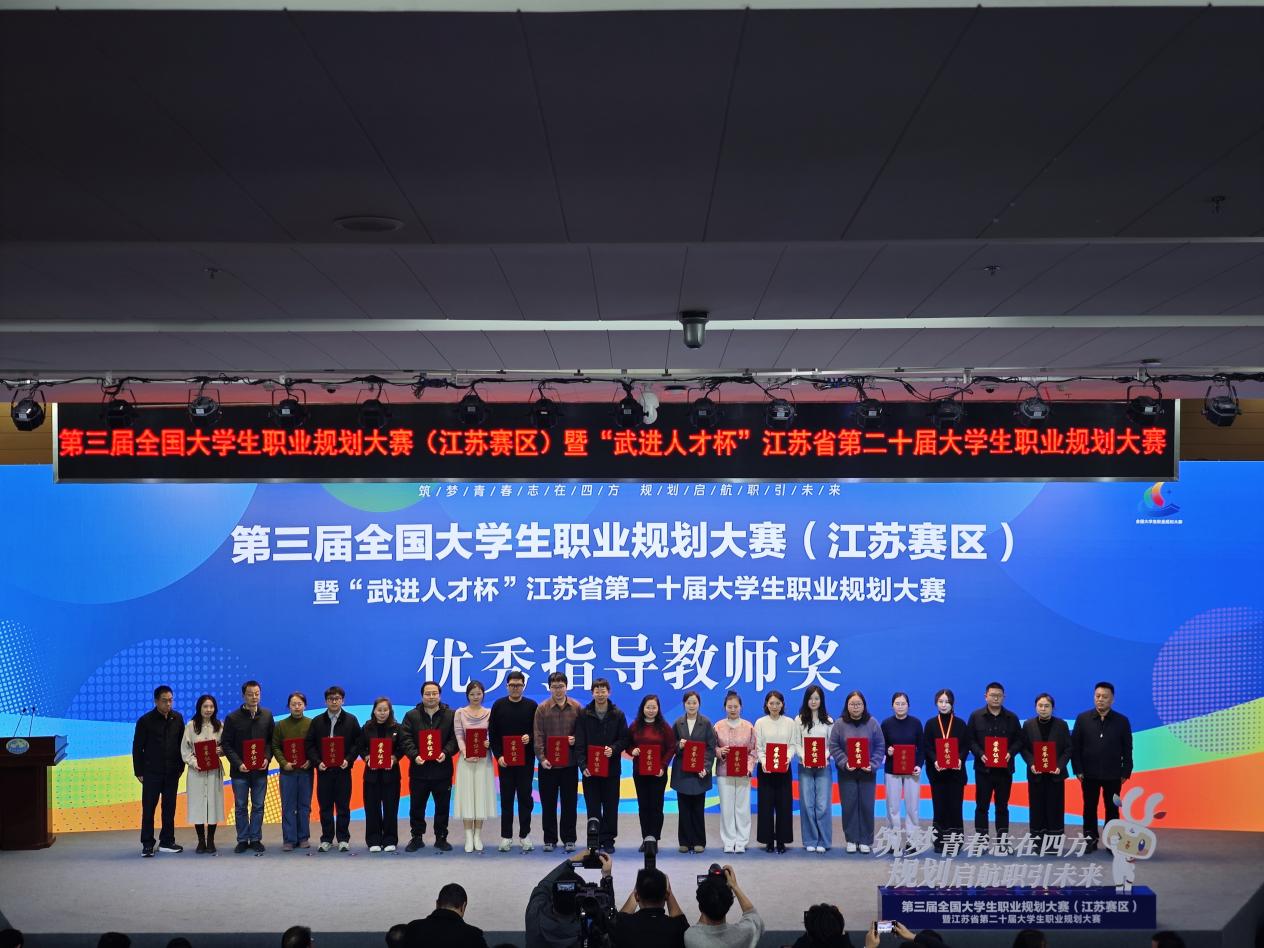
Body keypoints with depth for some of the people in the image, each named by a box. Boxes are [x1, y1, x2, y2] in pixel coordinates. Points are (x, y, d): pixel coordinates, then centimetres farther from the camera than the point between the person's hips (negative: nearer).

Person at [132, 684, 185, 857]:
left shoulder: (177, 719, 5)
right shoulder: (145, 721, -6)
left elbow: (182, 744, 10)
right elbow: (137, 748, -3)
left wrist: (181, 767, 6)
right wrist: (139, 771, -4)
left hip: (172, 772, 4)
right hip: (151, 772, -3)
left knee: (169, 807, 8)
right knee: (148, 808, 0)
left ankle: (167, 842, 16)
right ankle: (147, 844, 7)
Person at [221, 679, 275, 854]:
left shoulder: (267, 715, 4)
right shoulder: (233, 717, -4)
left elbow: (272, 740, 6)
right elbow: (226, 744, -4)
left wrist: (267, 758, -11)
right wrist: (238, 764, -14)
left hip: (260, 770, 2)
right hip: (240, 770, -2)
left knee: (258, 806, 7)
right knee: (240, 807, 6)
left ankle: (255, 839, 15)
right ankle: (242, 840, 14)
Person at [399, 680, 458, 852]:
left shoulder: (450, 715, 5)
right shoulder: (411, 716, 5)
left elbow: (455, 738, -1)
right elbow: (405, 739, -4)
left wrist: (446, 753, -18)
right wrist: (414, 755, -19)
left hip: (442, 769, 0)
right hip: (419, 769, 0)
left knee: (442, 806, 6)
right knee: (416, 807, 6)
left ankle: (441, 838, 16)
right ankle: (416, 838, 17)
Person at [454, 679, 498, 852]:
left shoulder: (489, 713, 6)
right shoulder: (460, 713, 4)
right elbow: (459, 736, -2)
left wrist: (489, 743, -16)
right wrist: (466, 753, -15)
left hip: (483, 760, 1)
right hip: (466, 759, -1)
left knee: (481, 795, 2)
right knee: (467, 796, -2)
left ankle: (478, 836, 8)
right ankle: (469, 837, 2)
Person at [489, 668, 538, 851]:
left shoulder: (531, 706, 3)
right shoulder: (499, 705, 4)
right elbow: (492, 733, 3)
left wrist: (530, 738, -16)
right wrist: (499, 755, -6)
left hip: (526, 759, 0)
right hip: (504, 759, 0)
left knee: (525, 797, 3)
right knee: (506, 798, 4)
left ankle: (525, 836, 10)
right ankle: (506, 837, 9)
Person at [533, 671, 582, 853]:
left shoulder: (576, 707, 4)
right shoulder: (542, 709, 0)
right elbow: (538, 736, -4)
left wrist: (575, 739, -12)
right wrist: (541, 758, -14)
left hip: (570, 763, 1)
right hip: (548, 763, -1)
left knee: (569, 802, 6)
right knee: (548, 803, 5)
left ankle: (569, 839, 15)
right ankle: (550, 839, 14)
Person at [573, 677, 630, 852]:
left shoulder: (618, 715, 4)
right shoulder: (584, 715, 2)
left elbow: (624, 739, 5)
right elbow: (579, 743, -1)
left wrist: (613, 749, -15)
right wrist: (583, 765, -11)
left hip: (612, 768, 0)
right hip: (590, 769, 0)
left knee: (611, 807, 4)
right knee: (593, 808, 3)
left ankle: (608, 840, 11)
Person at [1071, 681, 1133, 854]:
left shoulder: (1122, 721, -1)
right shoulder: (1082, 719, -1)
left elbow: (1127, 750, 2)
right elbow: (1074, 746, 0)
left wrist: (1126, 772, -3)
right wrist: (1078, 770, -5)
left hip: (1113, 775, 0)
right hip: (1089, 774, 1)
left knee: (1112, 809, 6)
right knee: (1089, 808, 7)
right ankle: (1090, 840, 16)